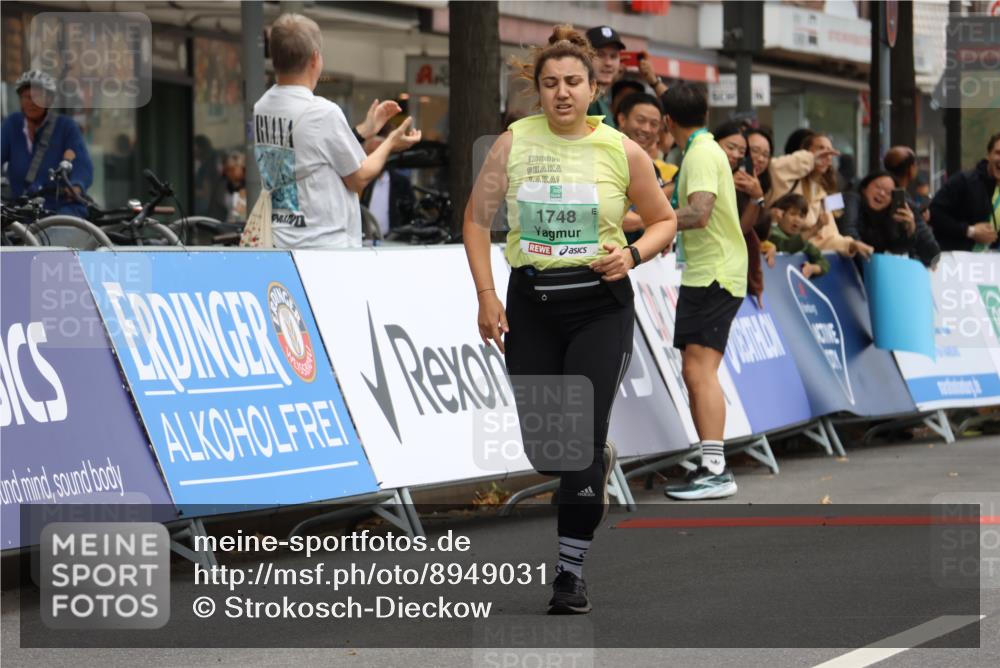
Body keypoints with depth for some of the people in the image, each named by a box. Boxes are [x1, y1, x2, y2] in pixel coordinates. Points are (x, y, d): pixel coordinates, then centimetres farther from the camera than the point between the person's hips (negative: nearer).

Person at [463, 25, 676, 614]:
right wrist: (486, 294, -3)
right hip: (530, 301, 2)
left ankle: (572, 569, 1)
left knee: (583, 435, -9)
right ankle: (599, 463, 43)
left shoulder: (622, 151, -3)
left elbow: (665, 221, 9)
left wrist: (632, 255, -11)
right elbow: (478, 218, 5)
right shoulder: (516, 142, -1)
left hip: (600, 304, -2)